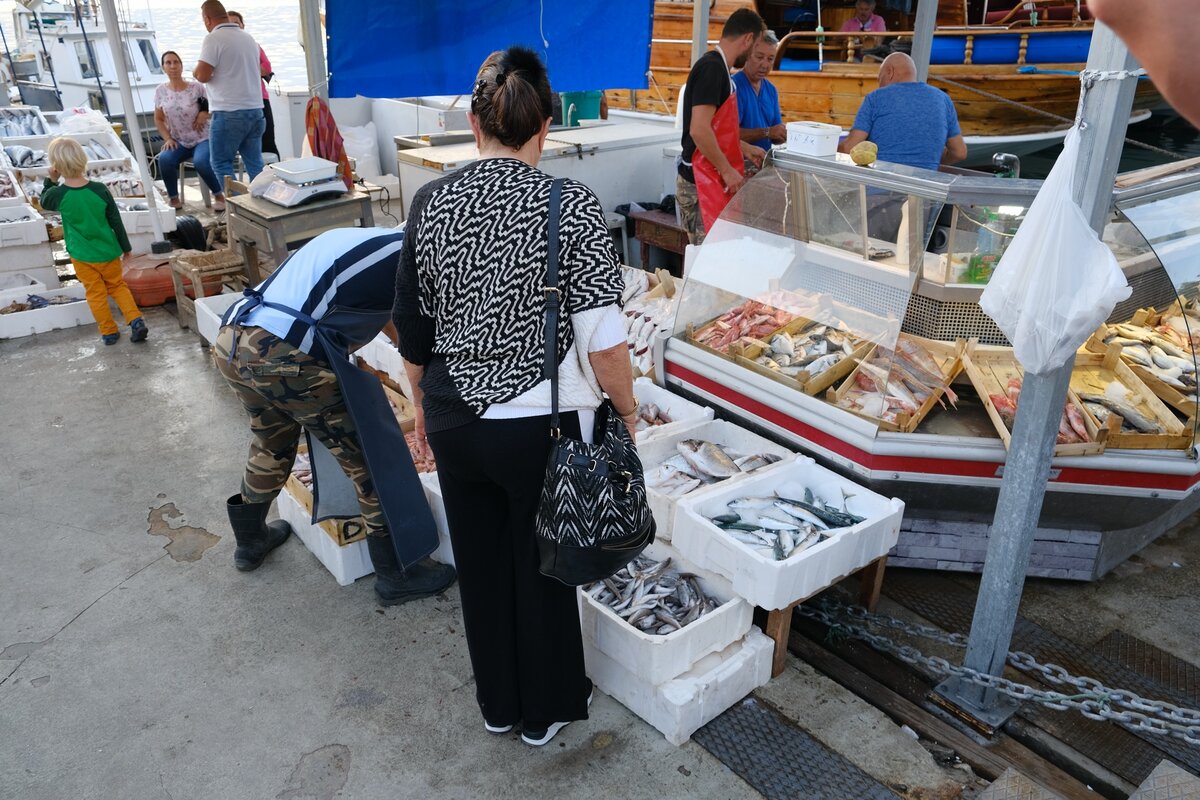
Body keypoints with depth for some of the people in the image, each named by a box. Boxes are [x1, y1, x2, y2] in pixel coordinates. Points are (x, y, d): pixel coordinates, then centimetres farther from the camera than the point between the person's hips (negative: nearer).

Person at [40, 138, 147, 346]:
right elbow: (116, 220, -4)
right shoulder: (100, 190, -13)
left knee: (95, 293, 11)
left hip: (81, 256, -1)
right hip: (108, 251, 1)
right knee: (118, 286, 17)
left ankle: (109, 332, 16)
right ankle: (136, 320, 1)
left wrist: (51, 180, 7)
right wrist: (125, 246, 6)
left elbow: (44, 202, 12)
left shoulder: (58, 194, -15)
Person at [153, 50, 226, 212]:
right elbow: (158, 119, 9)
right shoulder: (160, 91, 2)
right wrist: (167, 138, -5)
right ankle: (173, 198, -6)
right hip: (179, 142, 3)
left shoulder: (197, 88, -7)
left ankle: (219, 194, -9)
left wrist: (205, 113, -17)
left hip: (202, 139, -3)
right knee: (164, 159, -28)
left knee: (200, 161, -35)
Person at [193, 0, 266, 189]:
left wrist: (195, 72, 8)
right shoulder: (249, 38, 12)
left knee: (221, 164, 4)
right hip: (255, 110, 6)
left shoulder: (213, 39, -9)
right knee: (255, 164, 8)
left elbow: (203, 76, -14)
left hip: (228, 113, -6)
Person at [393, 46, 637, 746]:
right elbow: (604, 341, -18)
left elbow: (412, 329, 3)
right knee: (543, 571, 17)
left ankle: (498, 704, 43)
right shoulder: (573, 207, -16)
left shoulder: (432, 202, -5)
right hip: (541, 428, -3)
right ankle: (547, 710, 39)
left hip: (455, 424, 4)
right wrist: (626, 408, 0)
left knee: (480, 566, 21)